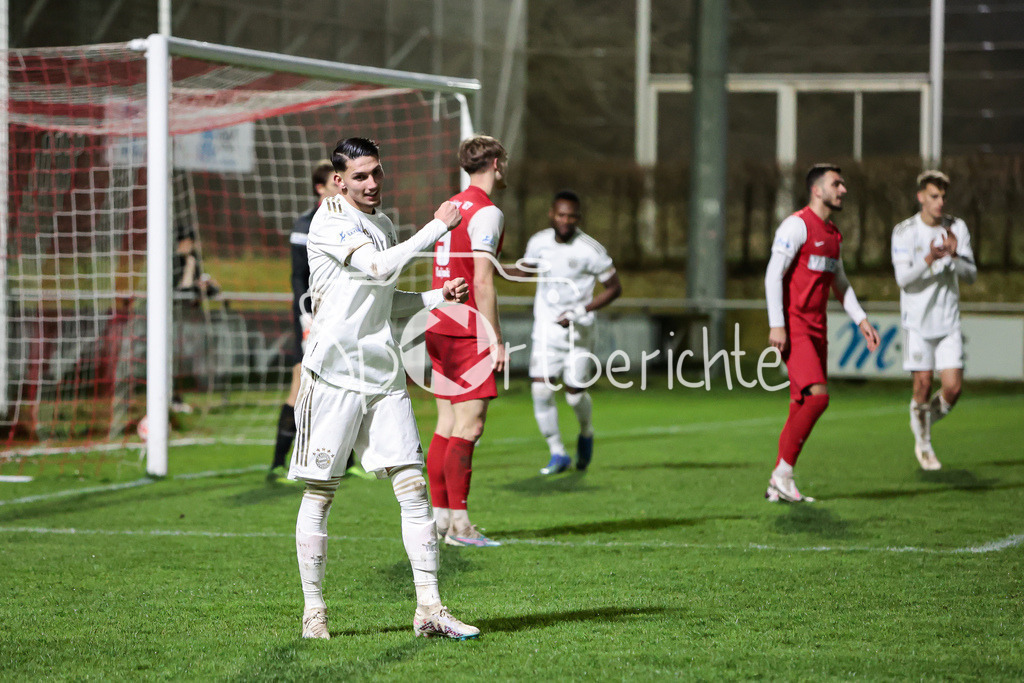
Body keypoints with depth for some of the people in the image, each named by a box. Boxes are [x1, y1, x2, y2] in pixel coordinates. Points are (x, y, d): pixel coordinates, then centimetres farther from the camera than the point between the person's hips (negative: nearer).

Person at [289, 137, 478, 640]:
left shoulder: (381, 224, 16)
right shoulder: (329, 221, -8)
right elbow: (379, 269, -22)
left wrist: (438, 297, 9)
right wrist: (437, 229, -19)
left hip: (383, 372, 7)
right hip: (334, 371, -7)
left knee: (412, 485, -2)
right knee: (320, 492, 1)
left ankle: (428, 609, -1)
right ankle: (313, 611, 10)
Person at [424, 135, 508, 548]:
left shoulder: (449, 207, 15)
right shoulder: (487, 212, -10)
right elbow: (482, 282, -15)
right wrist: (496, 340, -13)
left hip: (438, 326, 9)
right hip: (467, 330, -9)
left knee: (447, 423, 10)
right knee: (468, 424, -8)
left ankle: (439, 515, 11)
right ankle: (459, 523, -10)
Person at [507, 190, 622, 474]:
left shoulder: (590, 250, -13)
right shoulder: (539, 242, 0)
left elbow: (614, 287, -7)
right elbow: (525, 269, 21)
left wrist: (581, 310, -17)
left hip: (577, 332, -3)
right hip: (545, 329, 3)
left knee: (575, 394, -1)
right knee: (541, 389, -10)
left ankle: (586, 432, 34)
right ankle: (557, 453, 3)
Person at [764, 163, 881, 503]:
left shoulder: (833, 233, 17)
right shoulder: (797, 225, -10)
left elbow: (840, 282, 28)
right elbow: (773, 274, -15)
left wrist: (861, 319, 18)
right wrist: (776, 325, -21)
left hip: (817, 329, 9)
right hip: (793, 327, -9)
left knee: (802, 406, 5)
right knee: (817, 395, -20)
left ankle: (777, 485, 10)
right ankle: (783, 473, -11)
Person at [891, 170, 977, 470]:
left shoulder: (957, 228, 3)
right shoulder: (904, 232, -6)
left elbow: (971, 274, 1)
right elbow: (903, 279, -13)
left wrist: (954, 256, -20)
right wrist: (930, 260, -31)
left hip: (949, 322, 3)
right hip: (918, 322, -3)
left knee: (953, 387, -6)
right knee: (923, 386, -4)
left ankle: (927, 417, 25)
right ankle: (923, 444, 17)